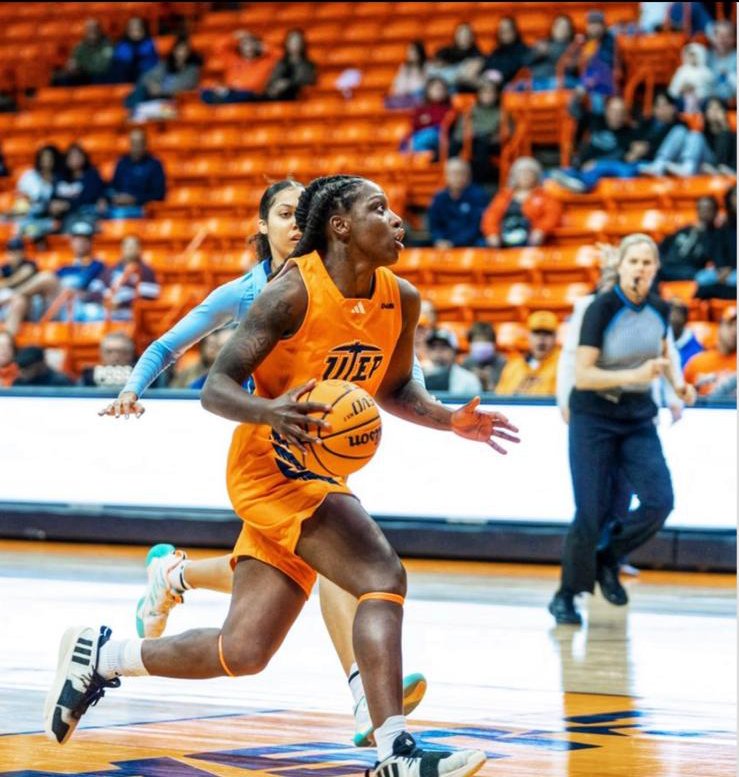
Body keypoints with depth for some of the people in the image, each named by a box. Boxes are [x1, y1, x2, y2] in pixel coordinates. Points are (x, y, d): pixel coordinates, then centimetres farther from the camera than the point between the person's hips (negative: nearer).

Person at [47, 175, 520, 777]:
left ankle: (101, 655, 26)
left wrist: (450, 420, 3)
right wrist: (269, 410, -37)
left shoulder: (401, 300, 5)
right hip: (273, 467, -8)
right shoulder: (294, 292, -15)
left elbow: (394, 390, 22)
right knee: (383, 577, -24)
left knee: (241, 652, 6)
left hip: (315, 475, 8)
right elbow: (215, 389, -17)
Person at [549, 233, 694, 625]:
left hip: (638, 419, 5)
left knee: (659, 502, -12)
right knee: (590, 513, -6)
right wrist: (635, 375, -29)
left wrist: (677, 382, 3)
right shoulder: (601, 309, -16)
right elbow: (582, 376, -20)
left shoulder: (659, 309, 0)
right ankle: (566, 596, 14)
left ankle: (607, 560, 14)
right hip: (594, 419, -5)